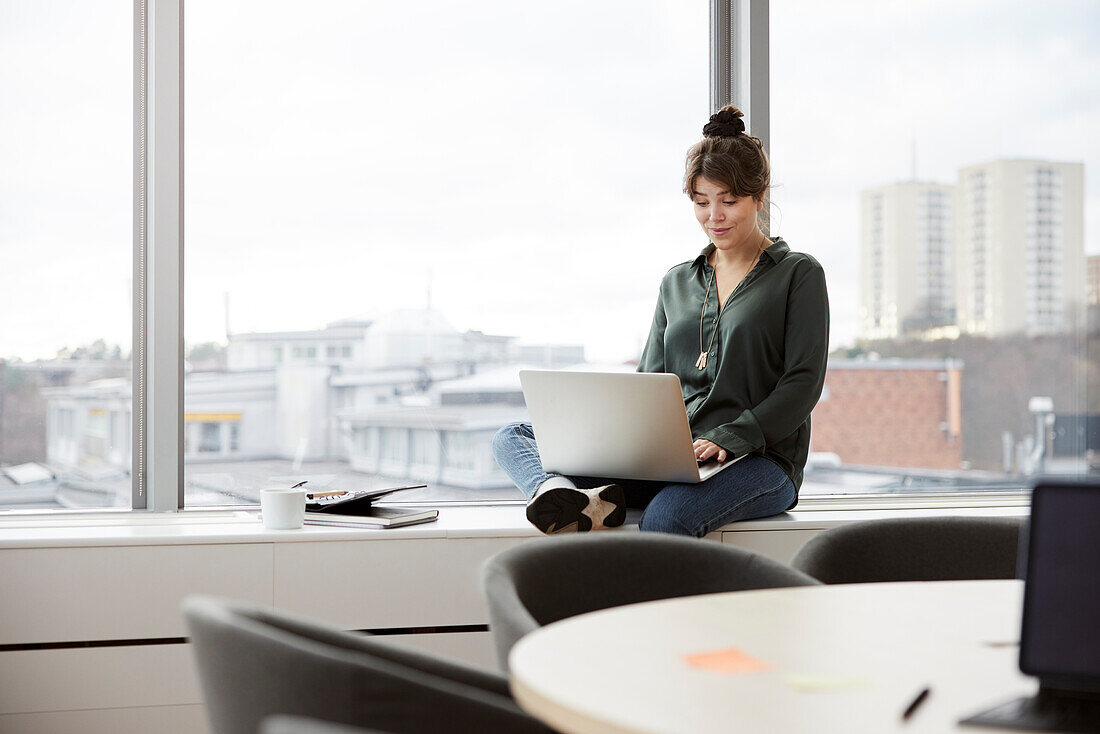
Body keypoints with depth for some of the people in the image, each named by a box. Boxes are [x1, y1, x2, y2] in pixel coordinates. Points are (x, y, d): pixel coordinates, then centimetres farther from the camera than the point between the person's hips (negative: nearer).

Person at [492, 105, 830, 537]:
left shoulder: (798, 275, 5)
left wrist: (729, 439, -20)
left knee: (666, 516, -42)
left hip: (758, 460, -6)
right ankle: (572, 500, -42)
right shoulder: (677, 283, 20)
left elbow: (804, 382, -5)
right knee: (512, 437, -11)